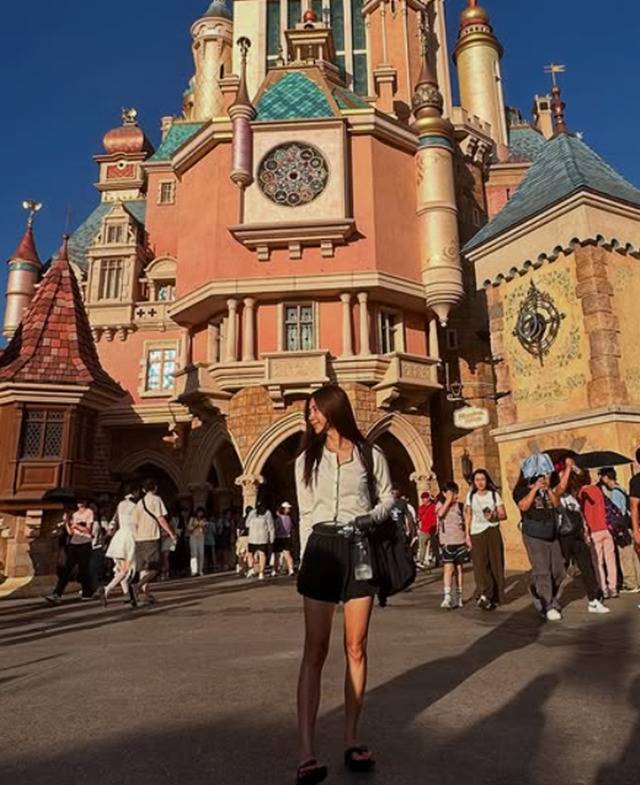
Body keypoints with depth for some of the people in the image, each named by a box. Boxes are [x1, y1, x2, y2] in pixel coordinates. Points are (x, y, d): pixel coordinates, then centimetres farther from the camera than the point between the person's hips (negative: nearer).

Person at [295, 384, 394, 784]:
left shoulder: (370, 454, 4)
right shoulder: (306, 459, 10)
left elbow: (387, 498, 10)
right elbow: (305, 514, 11)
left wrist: (371, 517, -10)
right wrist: (305, 558, 7)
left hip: (359, 549, 0)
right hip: (320, 549, 1)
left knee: (357, 648, 5)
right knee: (315, 650, -3)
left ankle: (352, 740, 18)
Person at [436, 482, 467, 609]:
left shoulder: (461, 506, 7)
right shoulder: (441, 504, 3)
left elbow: (465, 523, 10)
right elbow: (440, 514, -18)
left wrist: (468, 539, 3)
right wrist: (448, 500, -14)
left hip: (460, 541, 3)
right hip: (447, 541, -3)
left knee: (459, 568, 9)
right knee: (448, 567, -12)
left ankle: (459, 596, 18)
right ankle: (447, 596, -16)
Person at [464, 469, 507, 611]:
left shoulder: (494, 494, 4)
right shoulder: (470, 496, 8)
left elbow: (503, 514, 3)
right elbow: (468, 516, 10)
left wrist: (495, 516, -18)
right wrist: (467, 534, 3)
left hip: (493, 532, 0)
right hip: (476, 534, 0)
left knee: (495, 563, 0)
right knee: (480, 564, -11)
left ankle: (495, 596, 10)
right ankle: (484, 595, -18)